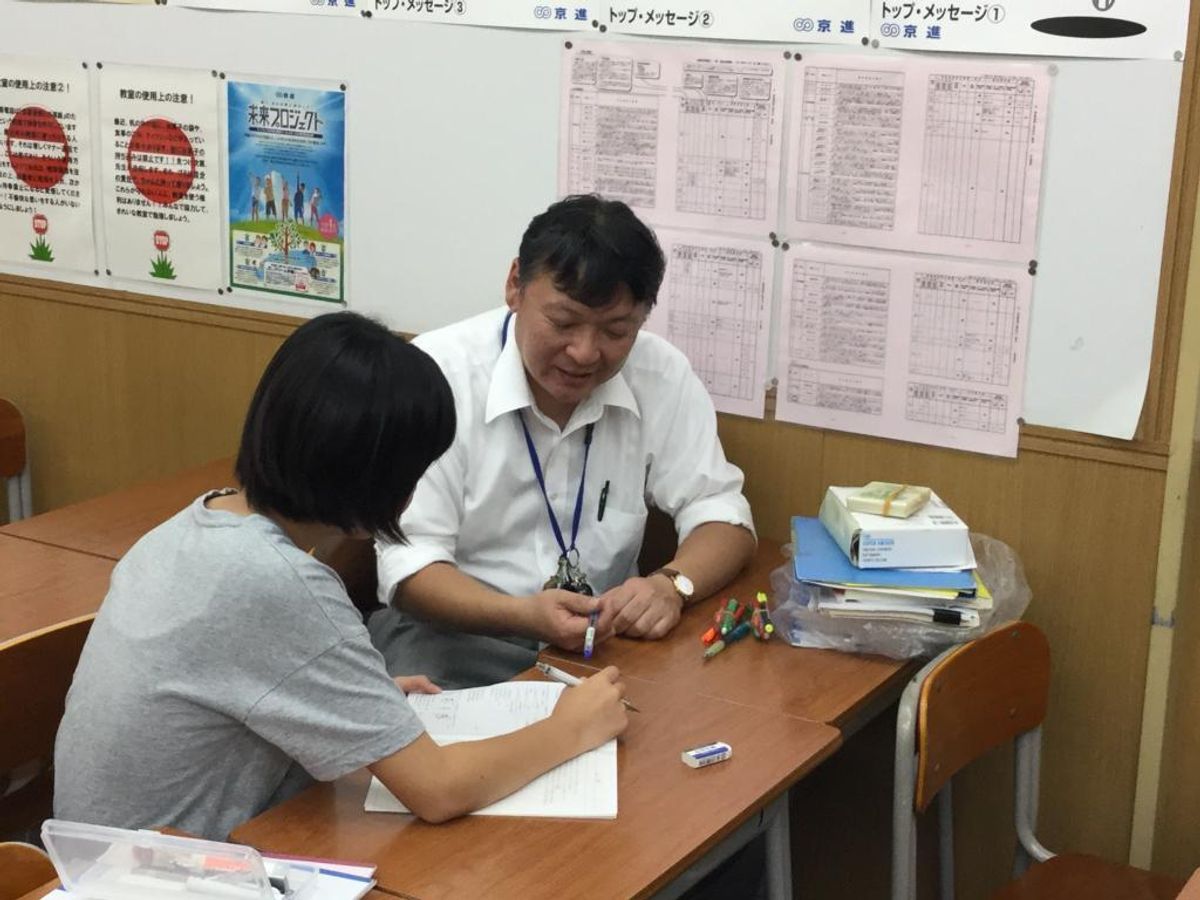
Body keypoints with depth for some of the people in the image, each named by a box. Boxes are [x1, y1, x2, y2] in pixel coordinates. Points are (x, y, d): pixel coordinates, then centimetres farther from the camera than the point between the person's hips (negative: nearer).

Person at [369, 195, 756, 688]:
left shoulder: (662, 374, -5)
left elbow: (722, 516, 0)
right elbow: (410, 565, -15)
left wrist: (671, 584, -22)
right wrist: (522, 615, -33)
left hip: (607, 633, 4)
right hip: (456, 631, -4)